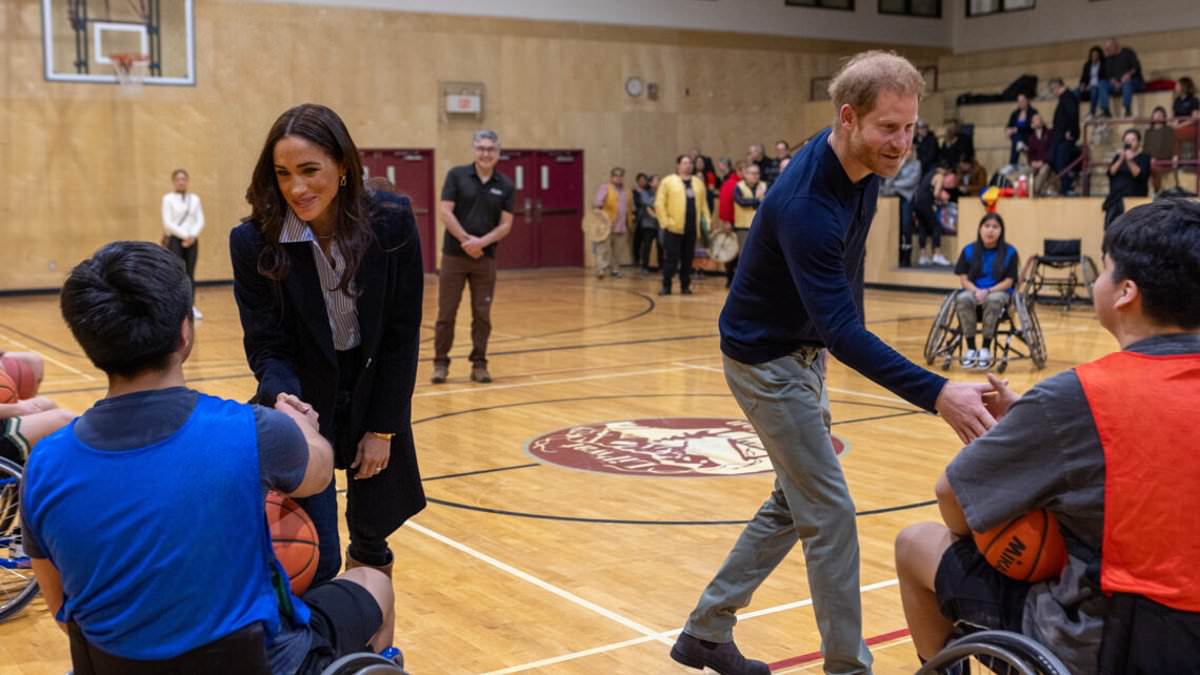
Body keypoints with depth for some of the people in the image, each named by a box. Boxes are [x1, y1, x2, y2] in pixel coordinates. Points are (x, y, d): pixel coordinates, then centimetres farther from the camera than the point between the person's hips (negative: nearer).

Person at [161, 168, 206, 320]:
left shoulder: (195, 198, 9)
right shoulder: (168, 198, -2)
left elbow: (200, 221, 4)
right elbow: (167, 222, -8)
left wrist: (193, 235, -11)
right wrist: (184, 235, -15)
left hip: (192, 240, 3)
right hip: (174, 240, -3)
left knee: (190, 274, 4)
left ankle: (192, 306, 7)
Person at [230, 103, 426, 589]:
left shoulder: (392, 223, -19)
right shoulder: (254, 241, -21)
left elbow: (402, 333, -10)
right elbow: (266, 347, -14)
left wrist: (383, 427, -8)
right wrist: (283, 399, -36)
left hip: (375, 397, 2)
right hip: (305, 404, -2)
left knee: (372, 537, 16)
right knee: (315, 560, -5)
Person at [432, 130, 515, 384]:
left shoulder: (506, 185, 3)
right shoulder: (456, 175, -2)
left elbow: (506, 225, -1)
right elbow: (445, 211, -8)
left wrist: (482, 242, -17)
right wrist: (466, 240, -16)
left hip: (486, 258, 2)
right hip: (454, 255, -2)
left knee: (482, 314, 4)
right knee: (446, 313, 1)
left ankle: (479, 364, 13)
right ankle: (441, 363, 12)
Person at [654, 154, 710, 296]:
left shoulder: (698, 183, 15)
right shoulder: (668, 181, 0)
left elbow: (703, 204, 16)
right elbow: (659, 204, -4)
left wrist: (706, 222, 7)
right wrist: (665, 222, -10)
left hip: (692, 229, 4)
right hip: (674, 228, -4)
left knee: (688, 258, 7)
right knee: (672, 258, -4)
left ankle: (685, 286, 16)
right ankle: (666, 286, 4)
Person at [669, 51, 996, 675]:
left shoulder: (864, 165, -6)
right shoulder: (806, 204, -33)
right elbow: (841, 331, -39)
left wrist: (847, 338, 17)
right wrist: (936, 394, -46)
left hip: (804, 351, 9)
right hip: (765, 359, -9)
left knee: (793, 504, 16)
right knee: (830, 514, -4)